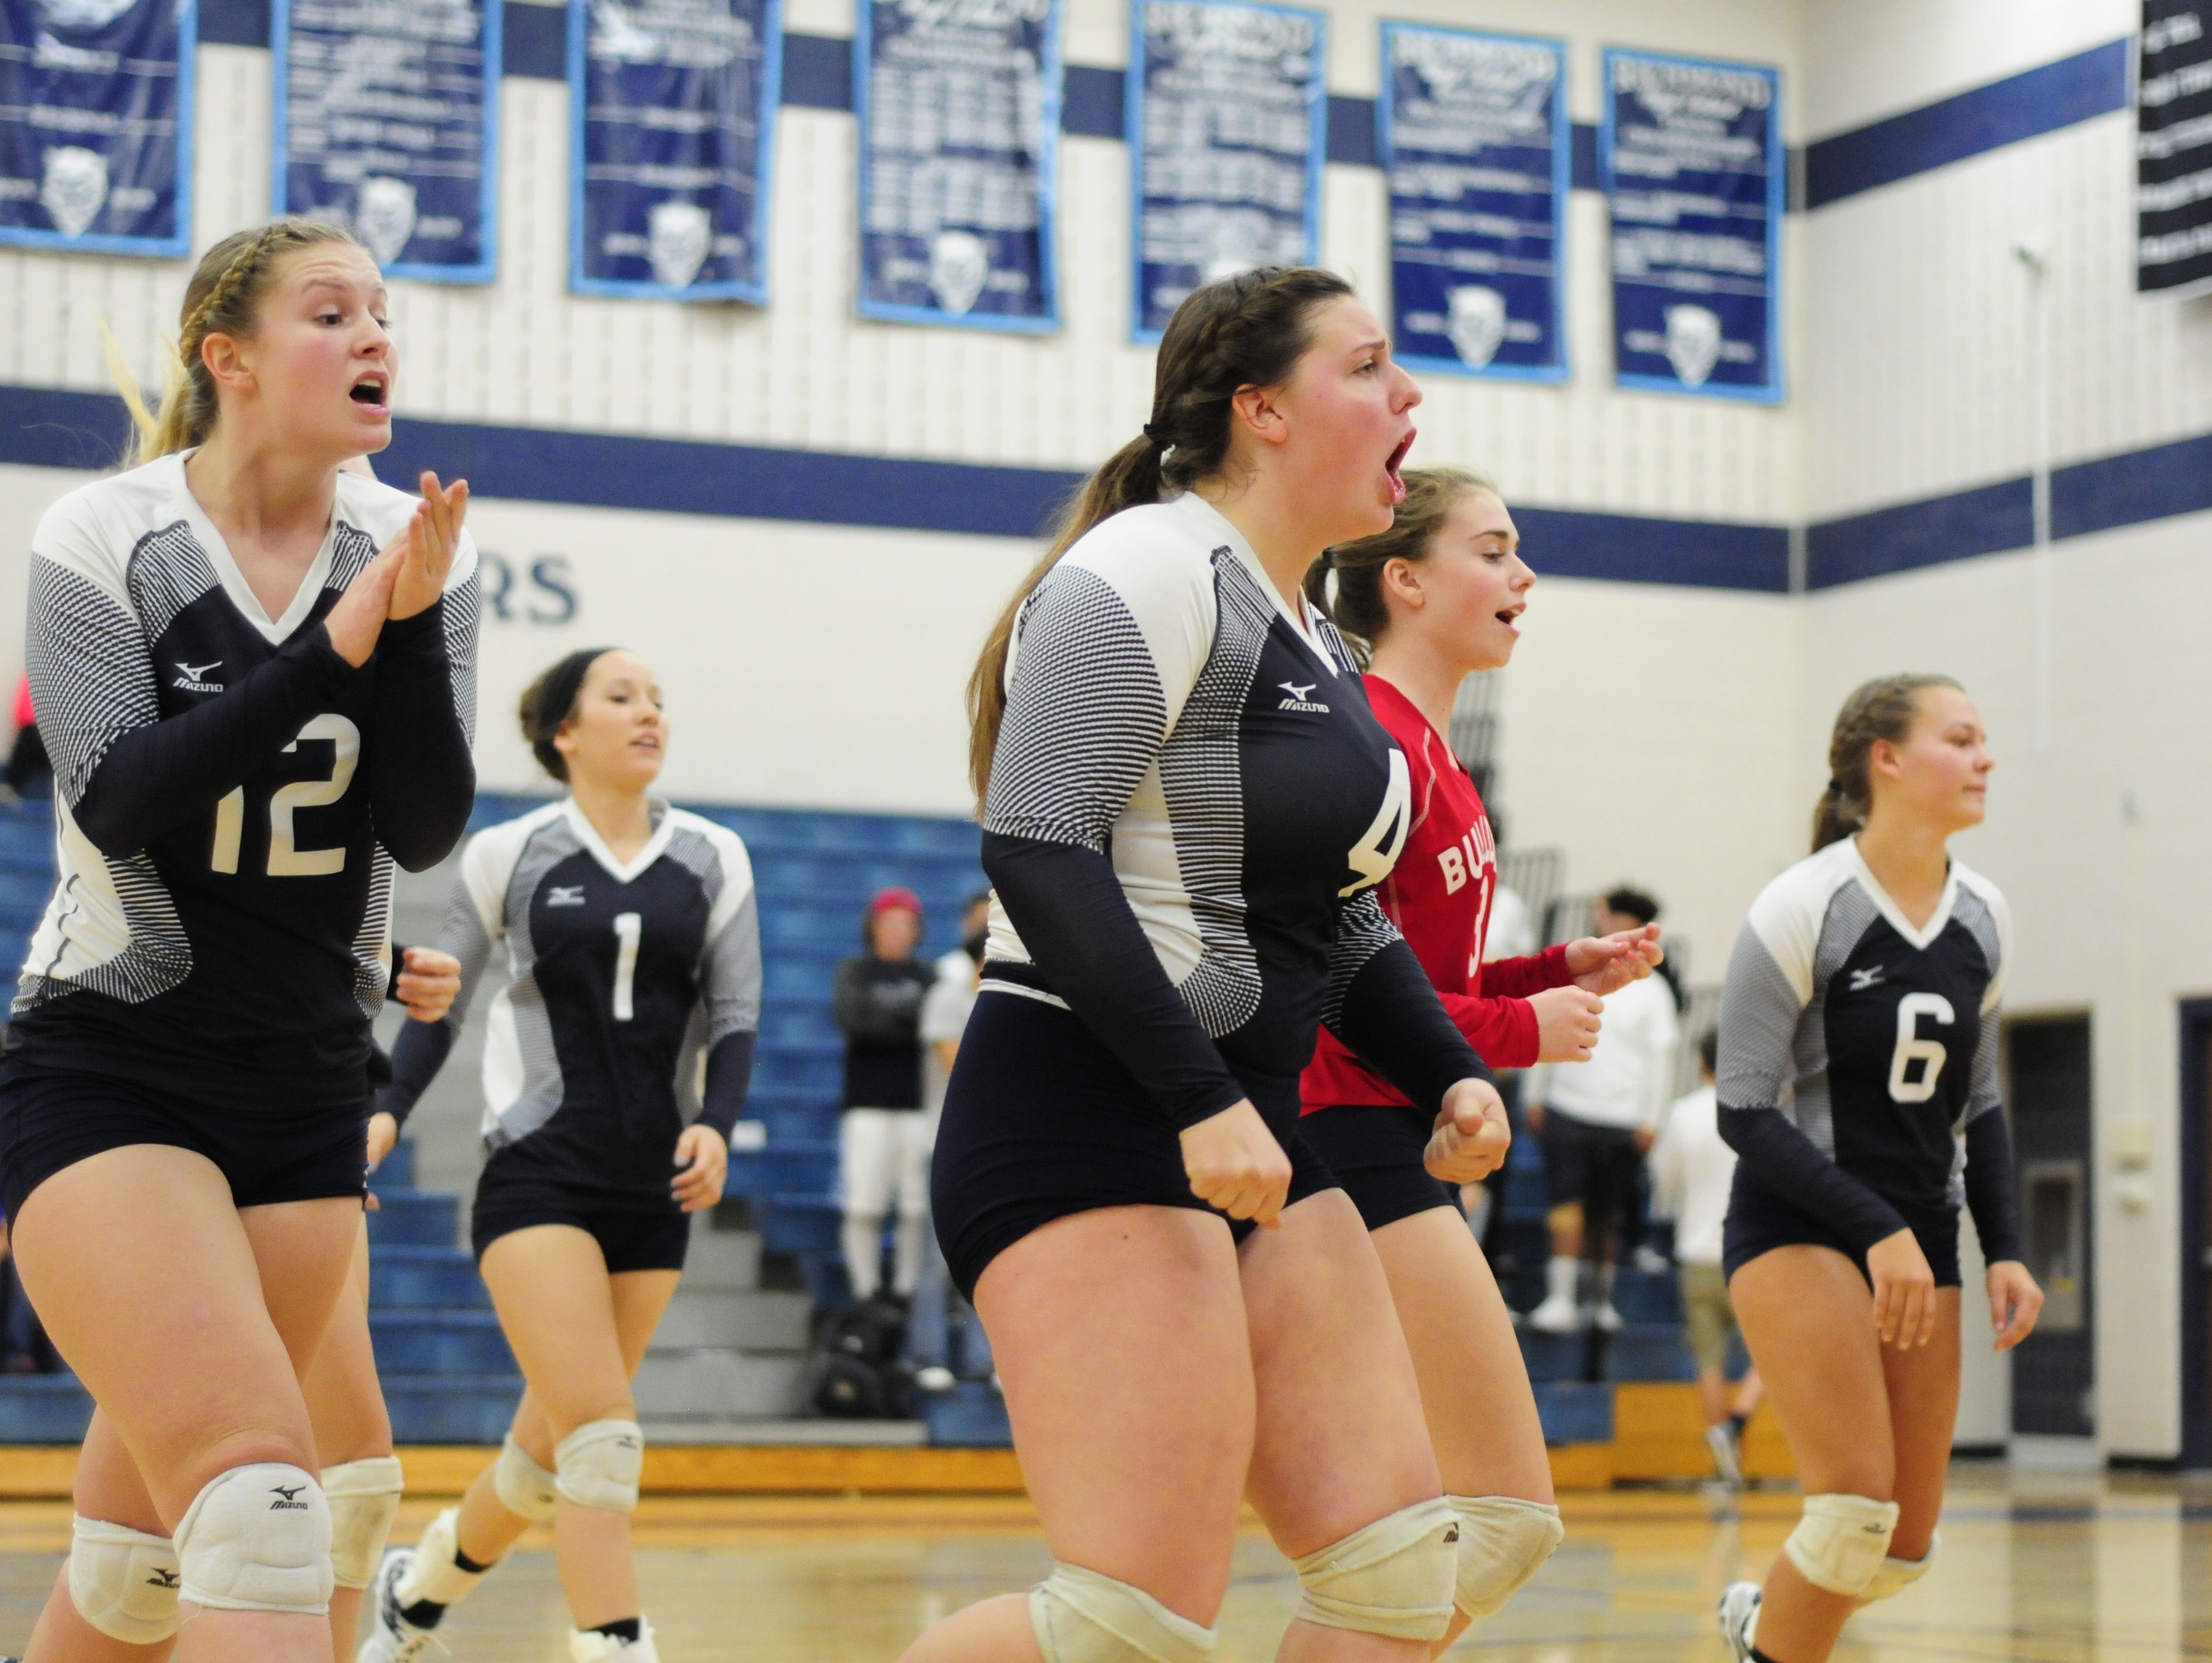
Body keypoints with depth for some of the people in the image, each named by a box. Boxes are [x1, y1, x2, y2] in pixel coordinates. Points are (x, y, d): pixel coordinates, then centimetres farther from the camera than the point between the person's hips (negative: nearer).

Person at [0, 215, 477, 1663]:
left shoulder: (423, 549, 0)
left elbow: (425, 830, -6)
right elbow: (117, 803, -18)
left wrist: (412, 627, -21)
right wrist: (333, 648, -24)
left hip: (308, 1092, 5)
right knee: (260, 1498, -23)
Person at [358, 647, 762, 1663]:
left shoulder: (713, 860, 6)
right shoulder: (509, 856, 0)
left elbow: (735, 1015, 6)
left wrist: (716, 1125, -11)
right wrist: (388, 1113, -5)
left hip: (655, 1187, 4)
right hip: (538, 1173, -3)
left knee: (552, 1447, 10)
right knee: (601, 1435, -18)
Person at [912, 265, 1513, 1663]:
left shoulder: (1319, 646, 20)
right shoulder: (1153, 570, -9)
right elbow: (1038, 849, -20)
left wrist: (1451, 1074, 9)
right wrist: (1202, 1102, -24)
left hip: (1248, 1142, 10)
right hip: (1086, 1127, -10)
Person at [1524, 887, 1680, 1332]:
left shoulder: (1651, 990, 3)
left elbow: (1661, 1057, 3)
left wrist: (1651, 1120, -2)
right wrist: (1535, 1097, 12)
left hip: (1623, 1120, -1)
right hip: (1568, 1109, 1)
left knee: (1608, 1217, 6)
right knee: (1567, 1204, -10)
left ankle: (1601, 1299, 19)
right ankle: (1560, 1299, -11)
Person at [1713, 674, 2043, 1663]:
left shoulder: (1984, 920, 7)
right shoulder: (1802, 909, -11)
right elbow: (1744, 1110, -13)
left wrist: (2005, 1250, 5)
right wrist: (1877, 1229, -21)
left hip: (1920, 1241, 6)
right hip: (1794, 1230, -6)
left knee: (1906, 1550, 5)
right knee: (1858, 1507, -20)